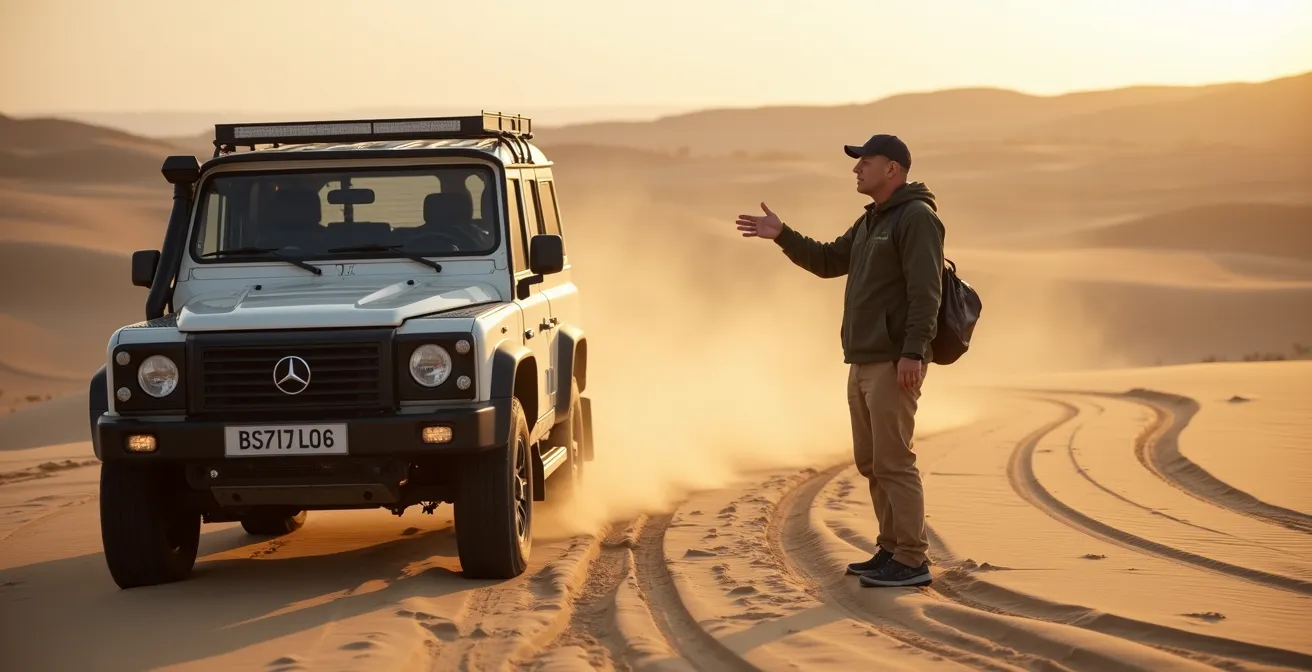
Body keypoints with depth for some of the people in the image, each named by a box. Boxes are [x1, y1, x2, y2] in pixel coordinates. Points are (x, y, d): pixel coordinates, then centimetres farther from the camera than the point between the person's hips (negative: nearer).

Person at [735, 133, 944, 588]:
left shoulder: (917, 217, -12)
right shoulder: (871, 221, 18)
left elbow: (926, 291, -20)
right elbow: (828, 262, 23)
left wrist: (913, 353, -27)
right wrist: (781, 236, 11)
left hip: (896, 362, -10)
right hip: (864, 362, 10)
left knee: (893, 461, -10)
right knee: (871, 461, 12)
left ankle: (911, 561, -8)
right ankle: (892, 551, 18)